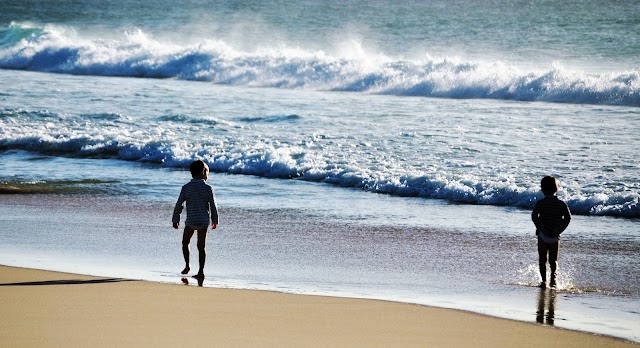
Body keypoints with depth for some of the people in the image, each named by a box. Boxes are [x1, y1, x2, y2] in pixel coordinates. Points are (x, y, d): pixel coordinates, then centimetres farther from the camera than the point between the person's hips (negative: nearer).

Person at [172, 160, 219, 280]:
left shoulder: (186, 188, -3)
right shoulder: (208, 188, -6)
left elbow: (179, 205, -3)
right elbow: (213, 206, -4)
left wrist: (175, 219, 7)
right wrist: (215, 220, 9)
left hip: (190, 221, 0)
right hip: (204, 221, 0)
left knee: (185, 242, 20)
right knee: (201, 246, 5)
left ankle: (187, 265, 9)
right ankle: (201, 271, 3)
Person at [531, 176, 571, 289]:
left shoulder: (540, 203, -3)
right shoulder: (561, 204, 2)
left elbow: (534, 216, -16)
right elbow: (567, 218, -6)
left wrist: (541, 228, -14)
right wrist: (558, 231, -6)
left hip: (543, 235, -2)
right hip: (555, 237, 2)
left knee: (542, 260, 8)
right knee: (553, 260, 10)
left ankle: (544, 280, -2)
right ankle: (553, 276, -15)